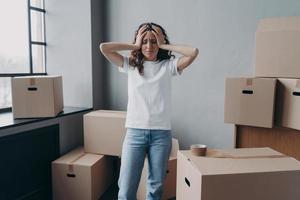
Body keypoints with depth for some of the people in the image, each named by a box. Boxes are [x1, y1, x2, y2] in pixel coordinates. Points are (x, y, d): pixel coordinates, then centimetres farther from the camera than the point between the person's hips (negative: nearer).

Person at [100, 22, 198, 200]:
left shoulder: (168, 66, 4)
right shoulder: (131, 65, 7)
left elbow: (193, 52, -11)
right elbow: (104, 47, -2)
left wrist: (164, 46, -2)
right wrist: (134, 46, 2)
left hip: (161, 133, 0)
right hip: (135, 132, 0)